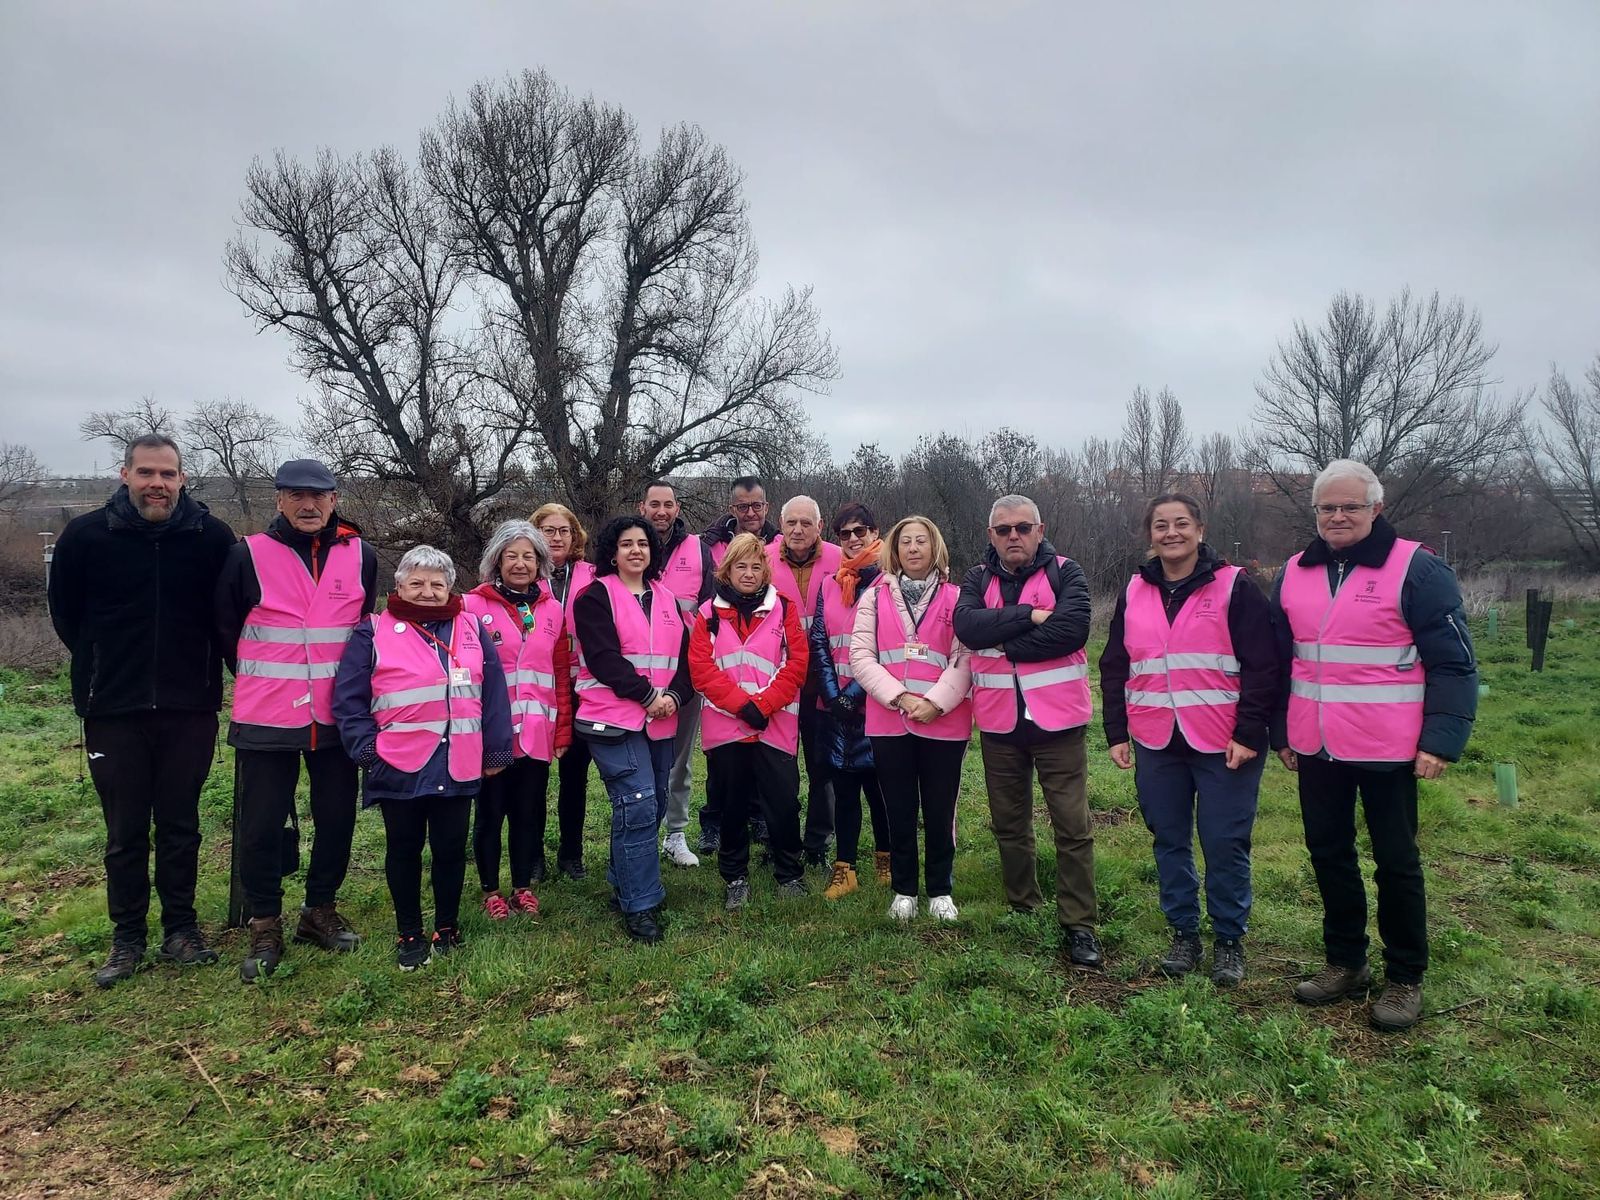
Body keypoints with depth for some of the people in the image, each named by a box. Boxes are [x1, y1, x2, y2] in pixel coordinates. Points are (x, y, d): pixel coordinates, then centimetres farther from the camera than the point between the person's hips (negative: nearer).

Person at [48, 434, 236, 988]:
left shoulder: (212, 536, -5)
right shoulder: (85, 535, -4)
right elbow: (66, 614, 9)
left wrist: (201, 667, 6)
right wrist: (104, 667, 10)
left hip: (189, 711, 0)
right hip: (113, 712, 0)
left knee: (180, 827, 9)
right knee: (125, 832, 9)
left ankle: (181, 928, 23)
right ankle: (127, 938, 22)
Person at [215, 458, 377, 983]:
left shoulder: (360, 555, 1)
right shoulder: (249, 555, -6)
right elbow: (226, 628, 5)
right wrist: (263, 680, 11)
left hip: (337, 716, 2)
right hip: (267, 717, -2)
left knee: (337, 816, 11)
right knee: (261, 825, 4)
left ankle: (320, 911, 30)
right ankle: (265, 928, 20)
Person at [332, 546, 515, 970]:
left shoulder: (471, 629, 8)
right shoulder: (373, 632, 0)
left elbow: (493, 691, 7)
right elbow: (349, 698, -3)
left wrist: (497, 749, 4)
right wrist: (366, 748, -11)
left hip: (458, 767, 2)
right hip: (399, 766, -2)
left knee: (451, 847, 10)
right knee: (404, 849, 11)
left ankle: (447, 927, 28)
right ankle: (409, 934, 25)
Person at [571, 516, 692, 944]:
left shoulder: (666, 599, 16)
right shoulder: (596, 597, -3)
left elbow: (683, 656, 12)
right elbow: (603, 657, -13)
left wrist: (673, 695, -7)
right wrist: (646, 694, -16)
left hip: (659, 721, 7)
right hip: (613, 717, -7)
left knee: (653, 805, 10)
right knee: (638, 806, -14)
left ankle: (625, 881, 28)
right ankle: (640, 905, -6)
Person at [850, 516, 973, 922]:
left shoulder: (955, 599, 4)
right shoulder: (875, 597, 7)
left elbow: (966, 659, -4)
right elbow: (860, 656, -2)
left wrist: (935, 702, -16)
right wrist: (899, 696, -13)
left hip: (944, 723, -1)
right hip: (889, 722, 1)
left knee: (940, 811, 7)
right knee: (900, 811, 10)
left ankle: (940, 891, 24)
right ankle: (904, 891, 25)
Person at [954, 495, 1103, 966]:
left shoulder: (1065, 573, -2)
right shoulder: (978, 580, 6)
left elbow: (1072, 629, -20)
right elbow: (967, 626, -14)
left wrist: (1006, 644, -15)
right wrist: (1030, 615, -20)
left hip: (1057, 719, -3)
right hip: (999, 722, 3)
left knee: (1073, 827, 0)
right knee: (1009, 825, 14)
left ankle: (1079, 925, 11)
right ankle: (1022, 911, 30)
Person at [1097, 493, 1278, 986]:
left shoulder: (1234, 587, -4)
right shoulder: (1134, 593, 9)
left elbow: (1263, 665, -7)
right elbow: (1114, 667, 12)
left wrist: (1249, 733, -13)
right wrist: (1116, 733, 6)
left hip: (1223, 744, -4)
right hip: (1155, 743, 4)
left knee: (1225, 844, 3)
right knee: (1169, 841, 11)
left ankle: (1229, 940, 19)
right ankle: (1183, 935, 24)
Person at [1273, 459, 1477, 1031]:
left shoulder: (1417, 569, -9)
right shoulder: (1294, 574, 7)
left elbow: (1453, 663, -9)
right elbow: (1280, 659, 14)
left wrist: (1441, 740, -15)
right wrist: (1281, 733, 14)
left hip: (1388, 750, -5)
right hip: (1316, 749, 5)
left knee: (1396, 861, 7)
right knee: (1328, 853, 14)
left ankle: (1404, 979, 23)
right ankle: (1345, 963, 31)